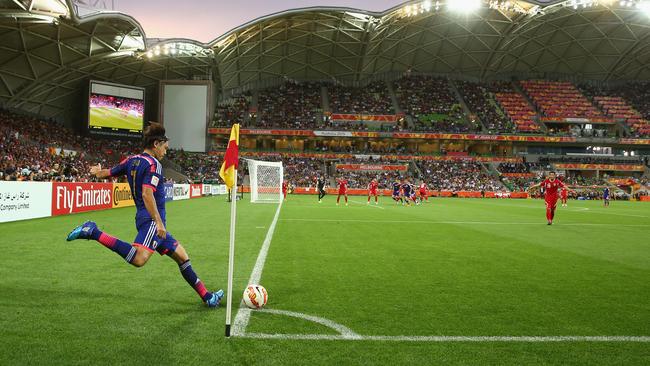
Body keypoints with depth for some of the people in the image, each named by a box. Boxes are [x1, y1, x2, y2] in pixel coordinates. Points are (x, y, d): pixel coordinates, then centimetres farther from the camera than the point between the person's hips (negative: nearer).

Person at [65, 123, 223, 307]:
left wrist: (97, 171, 49)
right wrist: (158, 222, -24)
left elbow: (104, 174, 25)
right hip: (152, 220, -11)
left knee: (182, 257, 12)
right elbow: (147, 194, -21)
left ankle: (206, 296, 15)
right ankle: (93, 232, -19)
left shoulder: (131, 160, 15)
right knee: (138, 259, -30)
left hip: (147, 220, 11)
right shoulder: (153, 164, -9)